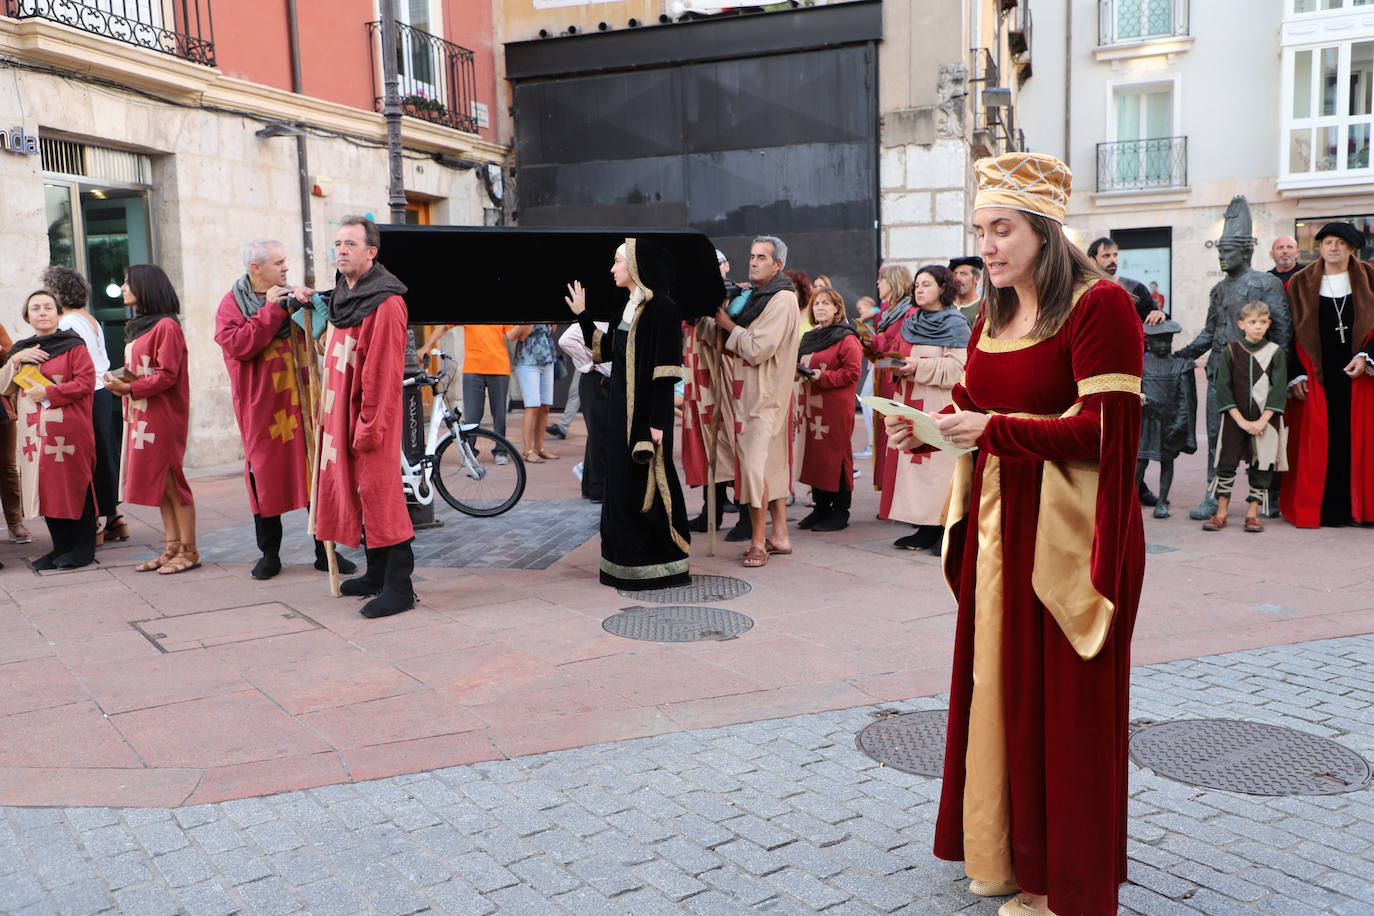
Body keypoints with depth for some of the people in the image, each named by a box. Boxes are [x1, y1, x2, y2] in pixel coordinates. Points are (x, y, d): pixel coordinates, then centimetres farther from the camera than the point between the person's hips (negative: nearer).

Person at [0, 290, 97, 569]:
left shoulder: (73, 345, -1)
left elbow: (86, 382, -11)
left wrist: (48, 393, -15)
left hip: (68, 431, -6)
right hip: (36, 433, 6)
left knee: (74, 487, -2)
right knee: (46, 489, 7)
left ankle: (83, 548, 6)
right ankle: (61, 547, 16)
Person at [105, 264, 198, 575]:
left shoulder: (166, 326, -11)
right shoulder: (138, 326, 17)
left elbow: (167, 375, -17)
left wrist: (130, 388, -18)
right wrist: (121, 381, 2)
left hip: (163, 417, -9)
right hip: (141, 417, 9)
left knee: (171, 482, -5)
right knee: (159, 483, 10)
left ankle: (188, 551, 1)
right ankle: (172, 547, 15)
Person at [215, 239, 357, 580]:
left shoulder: (289, 295, 12)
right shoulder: (232, 304, 0)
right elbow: (238, 345, -16)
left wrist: (307, 303, -12)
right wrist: (271, 309, -14)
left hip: (300, 402, 3)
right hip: (262, 408, -3)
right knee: (266, 477, 4)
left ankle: (324, 551, 13)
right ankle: (269, 555, 18)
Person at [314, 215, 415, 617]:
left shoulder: (385, 303, -15)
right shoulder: (343, 296, 14)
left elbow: (383, 372, -19)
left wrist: (369, 426, -20)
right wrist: (328, 414, 16)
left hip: (370, 414, -9)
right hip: (340, 411, 10)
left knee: (379, 493, -7)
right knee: (355, 490, 14)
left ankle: (399, 587, 0)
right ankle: (376, 574, 25)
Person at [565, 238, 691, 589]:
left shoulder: (662, 307, -14)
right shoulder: (630, 307, 14)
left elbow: (667, 369, -18)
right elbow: (606, 350, 20)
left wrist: (657, 422, -21)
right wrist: (582, 315, 18)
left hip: (646, 414, -9)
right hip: (623, 411, 9)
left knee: (643, 485, -5)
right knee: (623, 484, 11)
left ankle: (659, 566, 5)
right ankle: (630, 561, 20)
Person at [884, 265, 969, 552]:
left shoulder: (954, 324, -4)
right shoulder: (911, 322, 19)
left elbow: (958, 367, -13)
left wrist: (919, 366, -18)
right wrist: (899, 366, 5)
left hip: (940, 405, -7)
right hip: (911, 403, 7)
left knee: (938, 460, -8)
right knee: (914, 461, 4)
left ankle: (944, 531, -4)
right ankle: (926, 529, 9)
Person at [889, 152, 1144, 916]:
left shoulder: (1099, 305, -12)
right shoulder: (995, 316, 12)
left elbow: (1105, 429, -19)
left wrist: (995, 430, -26)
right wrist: (926, 429, -5)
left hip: (1068, 532, -7)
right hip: (997, 523, 7)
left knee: (1061, 700, 3)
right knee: (997, 685, 13)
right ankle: (1008, 851, 30)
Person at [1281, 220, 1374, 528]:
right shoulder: (1301, 284, 5)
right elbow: (1291, 333, 3)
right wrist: (1296, 376, -4)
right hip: (1316, 376, 0)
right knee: (1317, 441, -1)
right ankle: (1319, 507, 5)